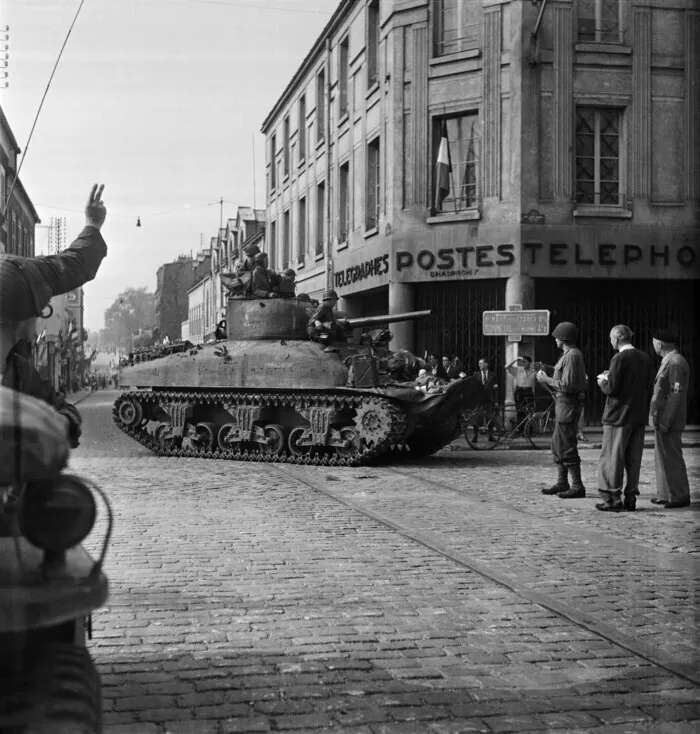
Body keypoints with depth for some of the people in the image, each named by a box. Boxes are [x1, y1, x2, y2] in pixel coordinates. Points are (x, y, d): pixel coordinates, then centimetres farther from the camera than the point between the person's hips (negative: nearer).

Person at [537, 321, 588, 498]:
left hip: (568, 403, -11)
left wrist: (546, 379, -13)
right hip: (563, 404, 11)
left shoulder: (572, 356, -16)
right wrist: (546, 377, 12)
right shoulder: (570, 354, 16)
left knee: (566, 445, -8)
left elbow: (567, 385, -23)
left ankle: (577, 487, -5)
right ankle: (562, 483, 22)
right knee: (557, 444, 15)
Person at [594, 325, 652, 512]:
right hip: (639, 416, 7)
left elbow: (611, 389, -19)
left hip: (619, 416, -7)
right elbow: (647, 385, 14)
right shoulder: (645, 358, 7)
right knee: (633, 459, 11)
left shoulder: (620, 358, -15)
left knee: (612, 458, 1)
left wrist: (603, 381, 3)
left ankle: (613, 499, 1)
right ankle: (630, 498, 15)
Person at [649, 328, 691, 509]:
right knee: (663, 458, 15)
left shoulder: (676, 363, -17)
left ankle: (680, 497, 3)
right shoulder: (668, 361, 15)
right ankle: (665, 495, 22)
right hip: (661, 420, 10)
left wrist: (666, 422, -22)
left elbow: (676, 395, -21)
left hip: (668, 422, -10)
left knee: (672, 459, -4)